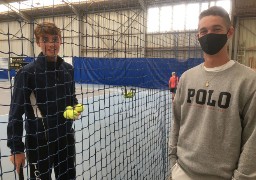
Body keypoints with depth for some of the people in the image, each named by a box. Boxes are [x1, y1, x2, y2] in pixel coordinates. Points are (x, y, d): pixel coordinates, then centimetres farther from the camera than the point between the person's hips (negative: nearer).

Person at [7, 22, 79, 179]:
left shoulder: (69, 69, 1)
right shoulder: (27, 72, -14)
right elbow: (16, 113, -12)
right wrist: (16, 148, -12)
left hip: (66, 138, 5)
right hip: (39, 143, -5)